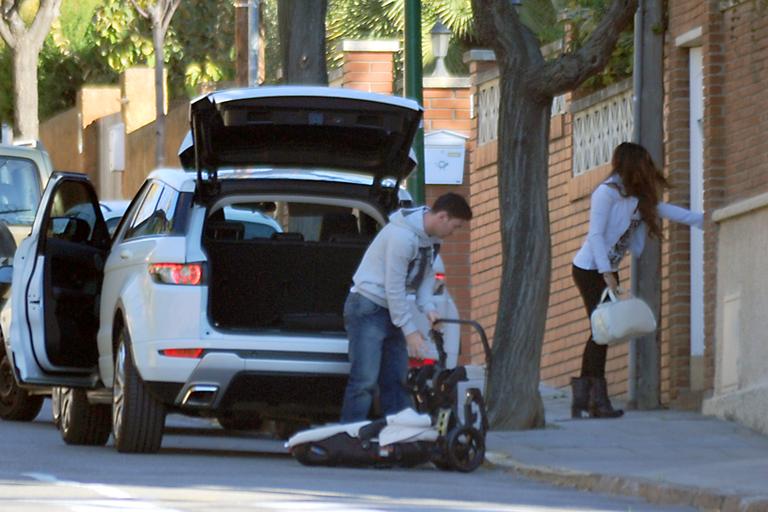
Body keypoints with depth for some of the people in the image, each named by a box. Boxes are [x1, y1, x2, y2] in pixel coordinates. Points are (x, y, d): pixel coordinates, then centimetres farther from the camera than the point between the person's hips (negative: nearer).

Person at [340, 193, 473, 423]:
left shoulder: (430, 237, 4)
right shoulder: (403, 236, -26)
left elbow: (426, 275, 10)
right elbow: (394, 287, -23)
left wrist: (428, 307, -9)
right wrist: (410, 330, -19)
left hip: (392, 309, 10)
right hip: (368, 308, -10)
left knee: (397, 379, 10)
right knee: (365, 380, -14)